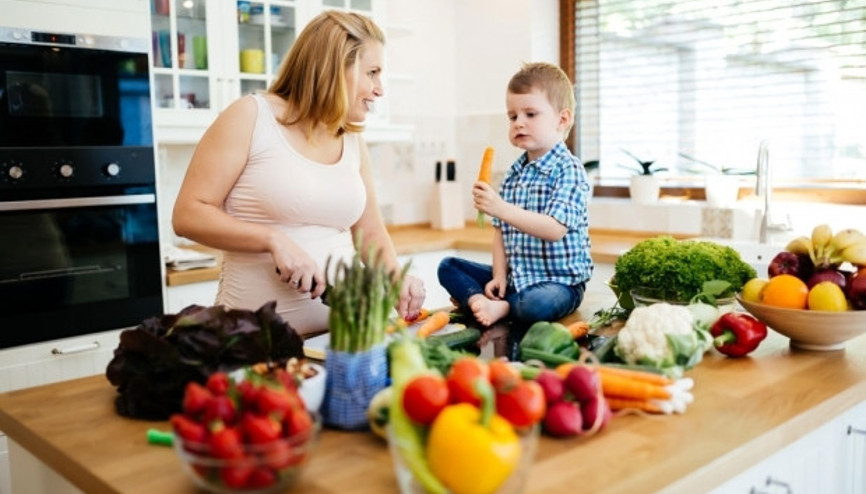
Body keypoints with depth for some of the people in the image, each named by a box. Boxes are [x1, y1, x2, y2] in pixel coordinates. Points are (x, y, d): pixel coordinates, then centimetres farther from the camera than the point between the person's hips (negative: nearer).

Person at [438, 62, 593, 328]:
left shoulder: (569, 171, -14)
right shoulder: (513, 174, 9)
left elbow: (555, 229, -26)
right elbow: (500, 230, 10)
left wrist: (502, 208, -31)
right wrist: (499, 275, -3)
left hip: (558, 281, -7)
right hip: (514, 276, 7)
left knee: (537, 304, -39)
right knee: (448, 266, 5)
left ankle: (500, 307, -10)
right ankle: (478, 301, -20)